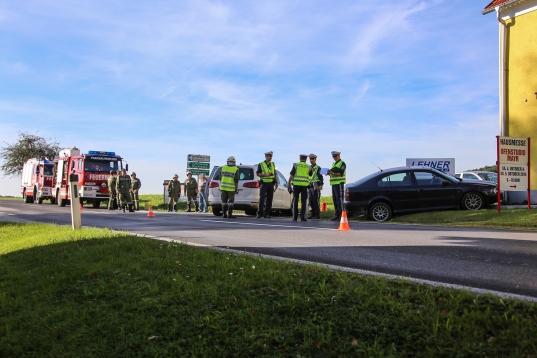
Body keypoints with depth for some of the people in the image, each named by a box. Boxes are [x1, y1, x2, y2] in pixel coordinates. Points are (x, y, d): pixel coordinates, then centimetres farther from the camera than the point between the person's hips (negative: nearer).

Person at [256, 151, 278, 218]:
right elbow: (258, 174, -5)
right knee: (262, 199, -10)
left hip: (271, 184, 4)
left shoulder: (273, 164, 14)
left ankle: (267, 214, 6)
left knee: (269, 199, 1)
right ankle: (259, 213, -7)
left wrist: (276, 183, 10)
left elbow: (275, 174, 17)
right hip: (264, 183, -4)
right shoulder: (261, 164, 1)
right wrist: (266, 174, -19)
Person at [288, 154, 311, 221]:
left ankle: (295, 217, 6)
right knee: (304, 201, 3)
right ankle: (302, 217, -4)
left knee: (295, 201, 7)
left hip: (296, 184, 0)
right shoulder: (308, 167, 7)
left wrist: (289, 183, 1)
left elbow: (291, 175, -4)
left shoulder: (296, 165, 1)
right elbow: (310, 175, 22)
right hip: (304, 185, 1)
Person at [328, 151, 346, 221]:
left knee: (339, 199, -13)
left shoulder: (342, 163, -4)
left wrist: (333, 173, -24)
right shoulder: (333, 164, 22)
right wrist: (330, 173, 4)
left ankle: (341, 215, -14)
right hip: (333, 183, 9)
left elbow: (341, 173, -15)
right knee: (335, 199, 7)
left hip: (339, 183, -8)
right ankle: (337, 215, 11)